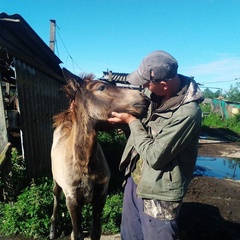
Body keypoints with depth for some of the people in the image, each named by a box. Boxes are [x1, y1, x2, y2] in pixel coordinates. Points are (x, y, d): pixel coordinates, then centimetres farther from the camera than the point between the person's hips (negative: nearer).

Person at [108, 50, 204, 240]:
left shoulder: (188, 112, -28)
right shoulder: (152, 93, -5)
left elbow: (154, 156, -27)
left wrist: (131, 121, -17)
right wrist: (122, 115, 0)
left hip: (158, 195, -7)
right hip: (134, 180, 7)